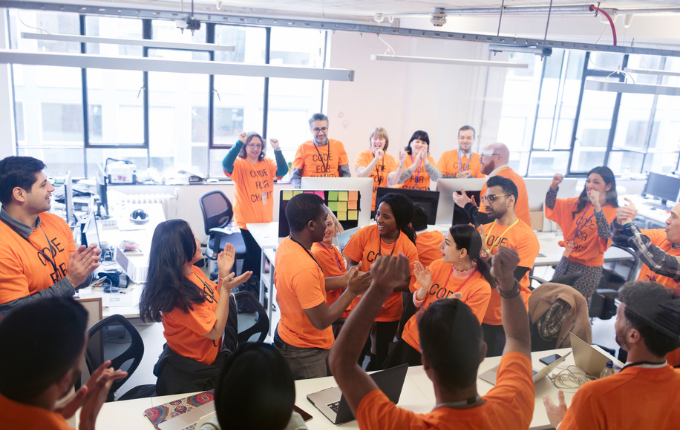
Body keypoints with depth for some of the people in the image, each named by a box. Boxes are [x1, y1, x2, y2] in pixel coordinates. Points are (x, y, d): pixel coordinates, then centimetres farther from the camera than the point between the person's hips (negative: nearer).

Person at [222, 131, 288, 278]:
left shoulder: (267, 163, 6)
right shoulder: (240, 164, -7)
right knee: (253, 253, 0)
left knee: (262, 252, 14)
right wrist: (239, 143, -35)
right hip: (247, 219, -5)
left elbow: (282, 171, -11)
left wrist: (277, 150, -24)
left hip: (266, 218, 5)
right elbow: (226, 164, -28)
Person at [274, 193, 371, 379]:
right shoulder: (304, 268, -34)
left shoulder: (285, 245, -5)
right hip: (305, 352, -9)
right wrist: (351, 291, -17)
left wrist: (342, 280, 5)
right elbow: (322, 321, -26)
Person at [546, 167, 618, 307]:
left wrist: (597, 206, -36)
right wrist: (554, 186, -16)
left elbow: (605, 235, -29)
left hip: (588, 268, -5)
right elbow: (552, 205, 2)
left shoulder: (613, 212, -11)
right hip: (567, 260, 5)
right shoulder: (579, 203, 5)